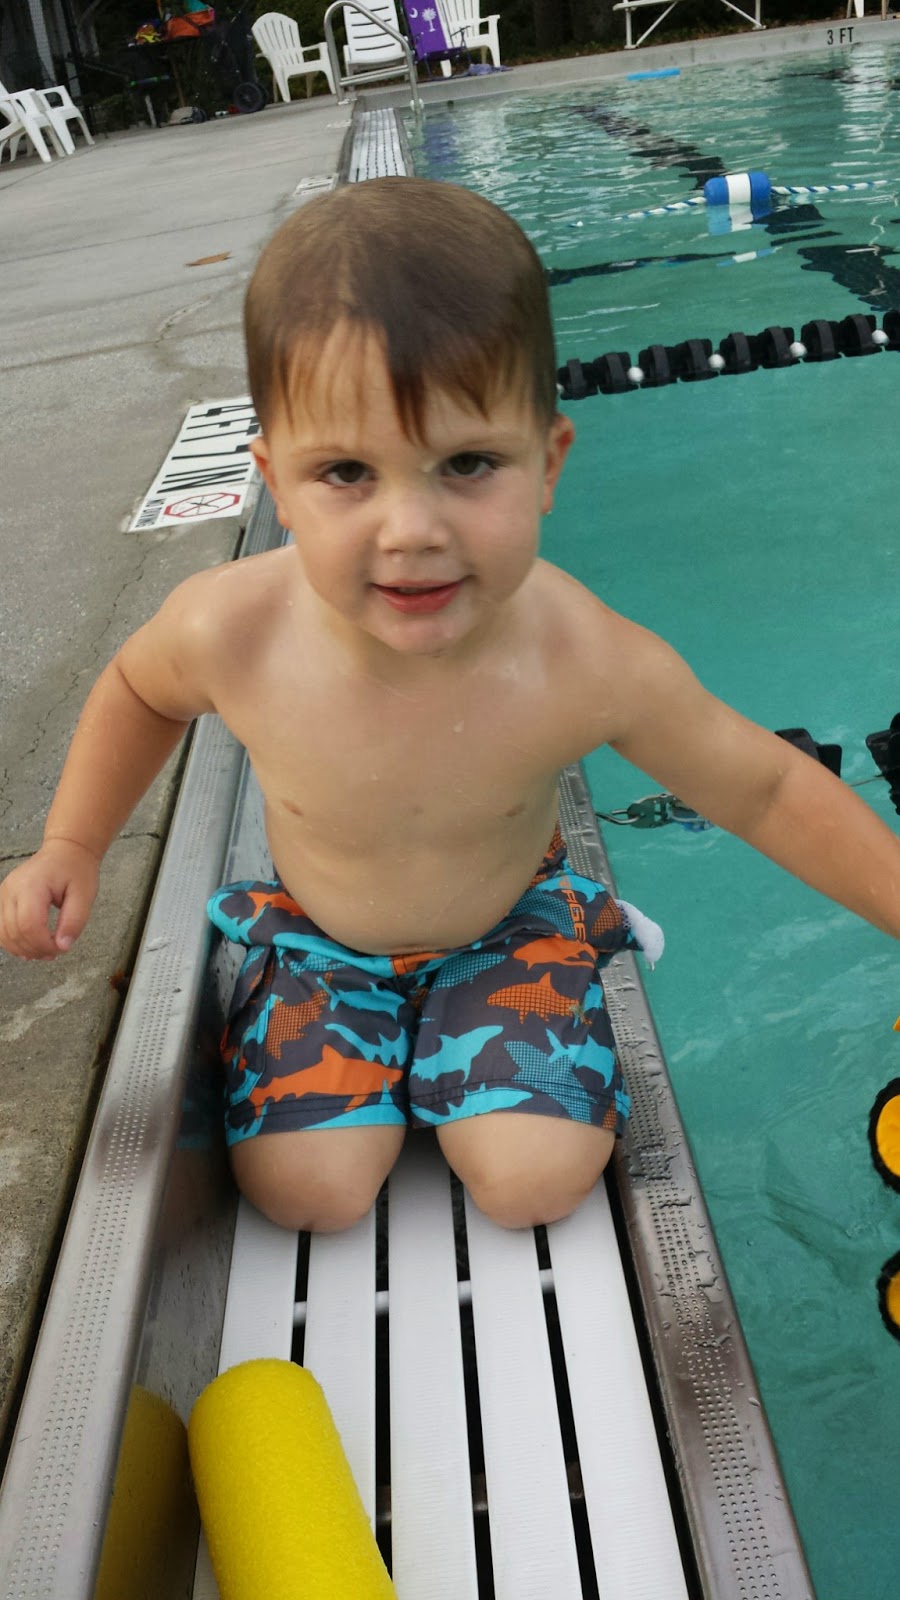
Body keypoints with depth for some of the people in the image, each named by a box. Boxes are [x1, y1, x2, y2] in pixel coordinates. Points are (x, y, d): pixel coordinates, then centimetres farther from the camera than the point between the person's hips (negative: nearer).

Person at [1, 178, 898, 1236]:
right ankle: (371, 1041, 22)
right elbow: (139, 691, -3)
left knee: (538, 1180, -11)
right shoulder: (229, 632, -31)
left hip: (505, 928, 0)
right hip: (325, 939, 1)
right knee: (309, 1186, -9)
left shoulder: (589, 662, -33)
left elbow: (765, 790, -16)